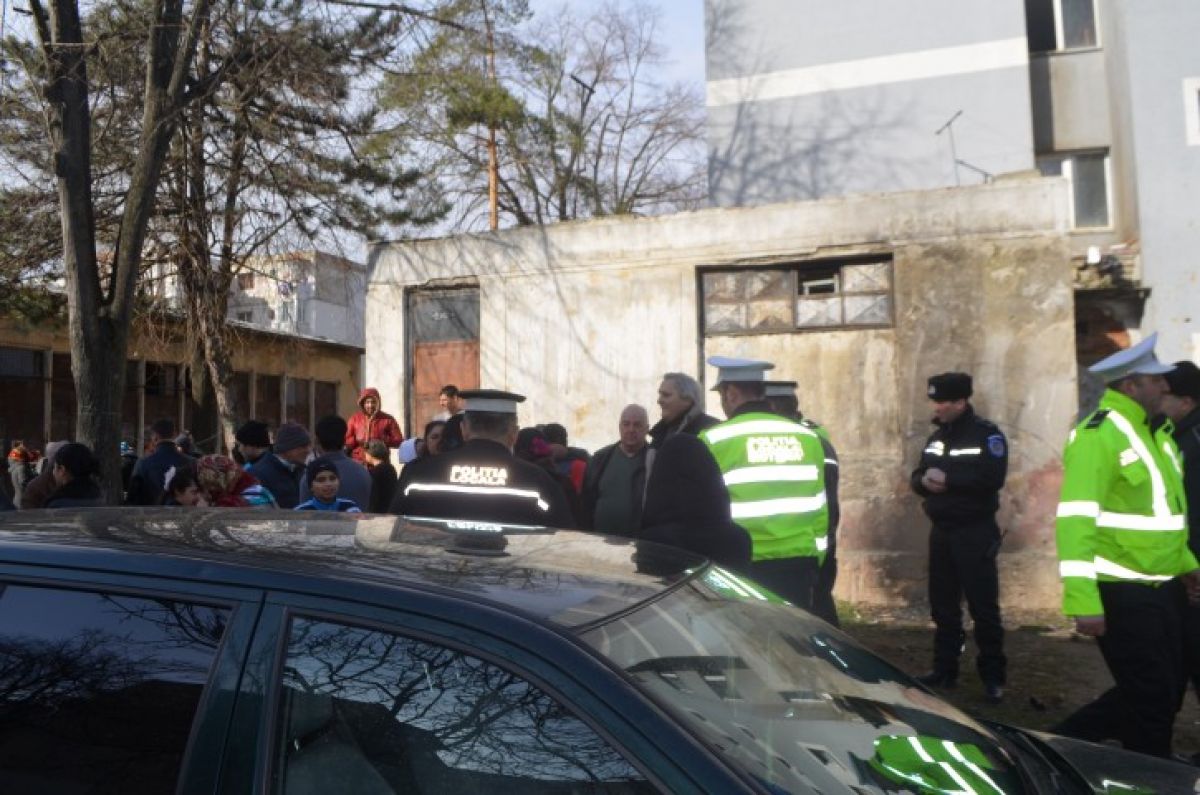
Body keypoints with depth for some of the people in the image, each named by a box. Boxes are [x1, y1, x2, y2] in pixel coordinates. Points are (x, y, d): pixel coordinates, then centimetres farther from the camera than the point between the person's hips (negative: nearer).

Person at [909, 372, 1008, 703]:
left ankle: (993, 677, 6)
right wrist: (924, 480, -9)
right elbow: (917, 477, 14)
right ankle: (944, 669, 21)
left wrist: (948, 479, -19)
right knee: (943, 605, 12)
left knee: (983, 605, -3)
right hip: (941, 531, 7)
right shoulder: (936, 436, 14)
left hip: (975, 532, -7)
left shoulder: (987, 434, -8)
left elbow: (993, 478, -22)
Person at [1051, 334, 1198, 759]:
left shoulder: (1151, 431, 13)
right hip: (1120, 593, -10)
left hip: (1159, 589, 10)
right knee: (1152, 702, 2)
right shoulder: (1098, 435, -18)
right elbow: (1075, 521, -25)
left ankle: (1063, 743, 27)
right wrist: (1083, 600, -28)